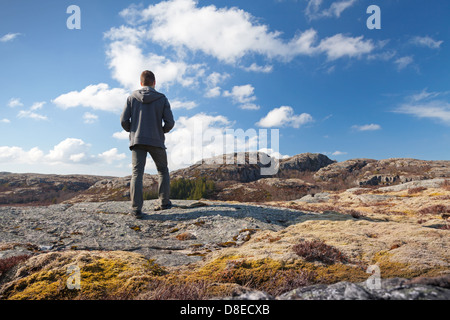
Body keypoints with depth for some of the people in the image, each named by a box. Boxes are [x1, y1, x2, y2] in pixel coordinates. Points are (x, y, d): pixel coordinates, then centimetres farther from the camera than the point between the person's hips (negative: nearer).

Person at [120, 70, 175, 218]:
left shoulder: (132, 98, 5)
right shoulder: (162, 99, 2)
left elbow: (124, 120, 0)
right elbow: (170, 122, -4)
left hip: (137, 141, 1)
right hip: (156, 141, 0)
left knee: (137, 173, -1)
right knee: (163, 170, 16)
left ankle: (136, 208, -10)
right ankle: (164, 202, 12)